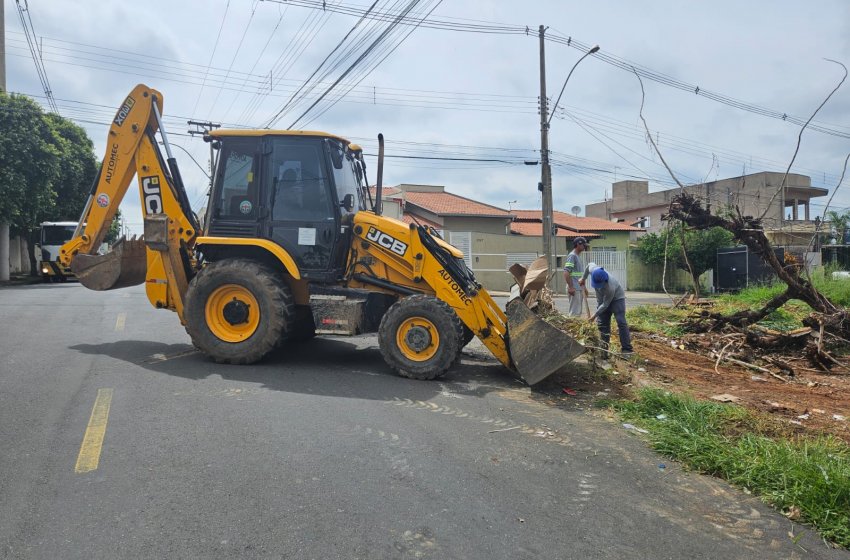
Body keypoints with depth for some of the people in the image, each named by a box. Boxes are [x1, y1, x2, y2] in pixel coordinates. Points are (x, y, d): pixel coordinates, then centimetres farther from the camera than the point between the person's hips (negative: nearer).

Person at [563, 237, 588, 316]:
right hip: (574, 289, -10)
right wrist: (570, 287, -22)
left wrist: (583, 287, 21)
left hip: (579, 289, 10)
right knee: (575, 312, -8)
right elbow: (566, 273, -20)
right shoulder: (572, 256, -12)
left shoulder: (578, 256, 18)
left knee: (579, 311, 13)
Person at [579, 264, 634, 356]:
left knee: (621, 322, -16)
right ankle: (604, 348, 10)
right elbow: (590, 264, -2)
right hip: (602, 298, 6)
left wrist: (595, 315, -23)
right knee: (602, 323, 4)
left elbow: (605, 304, -30)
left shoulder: (610, 287, -41)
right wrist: (583, 278, 7)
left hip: (616, 297, -6)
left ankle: (626, 349, -16)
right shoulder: (593, 270, -28)